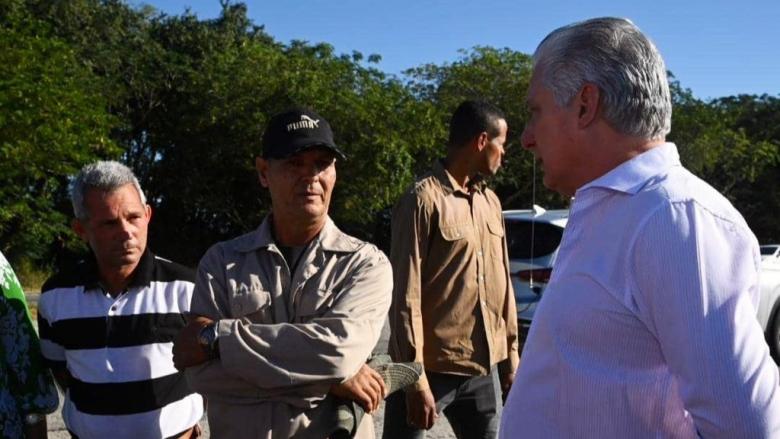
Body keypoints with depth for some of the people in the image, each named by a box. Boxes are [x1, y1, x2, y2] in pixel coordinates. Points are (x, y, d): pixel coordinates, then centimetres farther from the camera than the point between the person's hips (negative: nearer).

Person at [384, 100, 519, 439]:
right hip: (433, 369, -6)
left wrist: (510, 352, 15)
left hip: (485, 369, 7)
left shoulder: (491, 202, 11)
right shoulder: (424, 199, -11)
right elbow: (406, 295, -14)